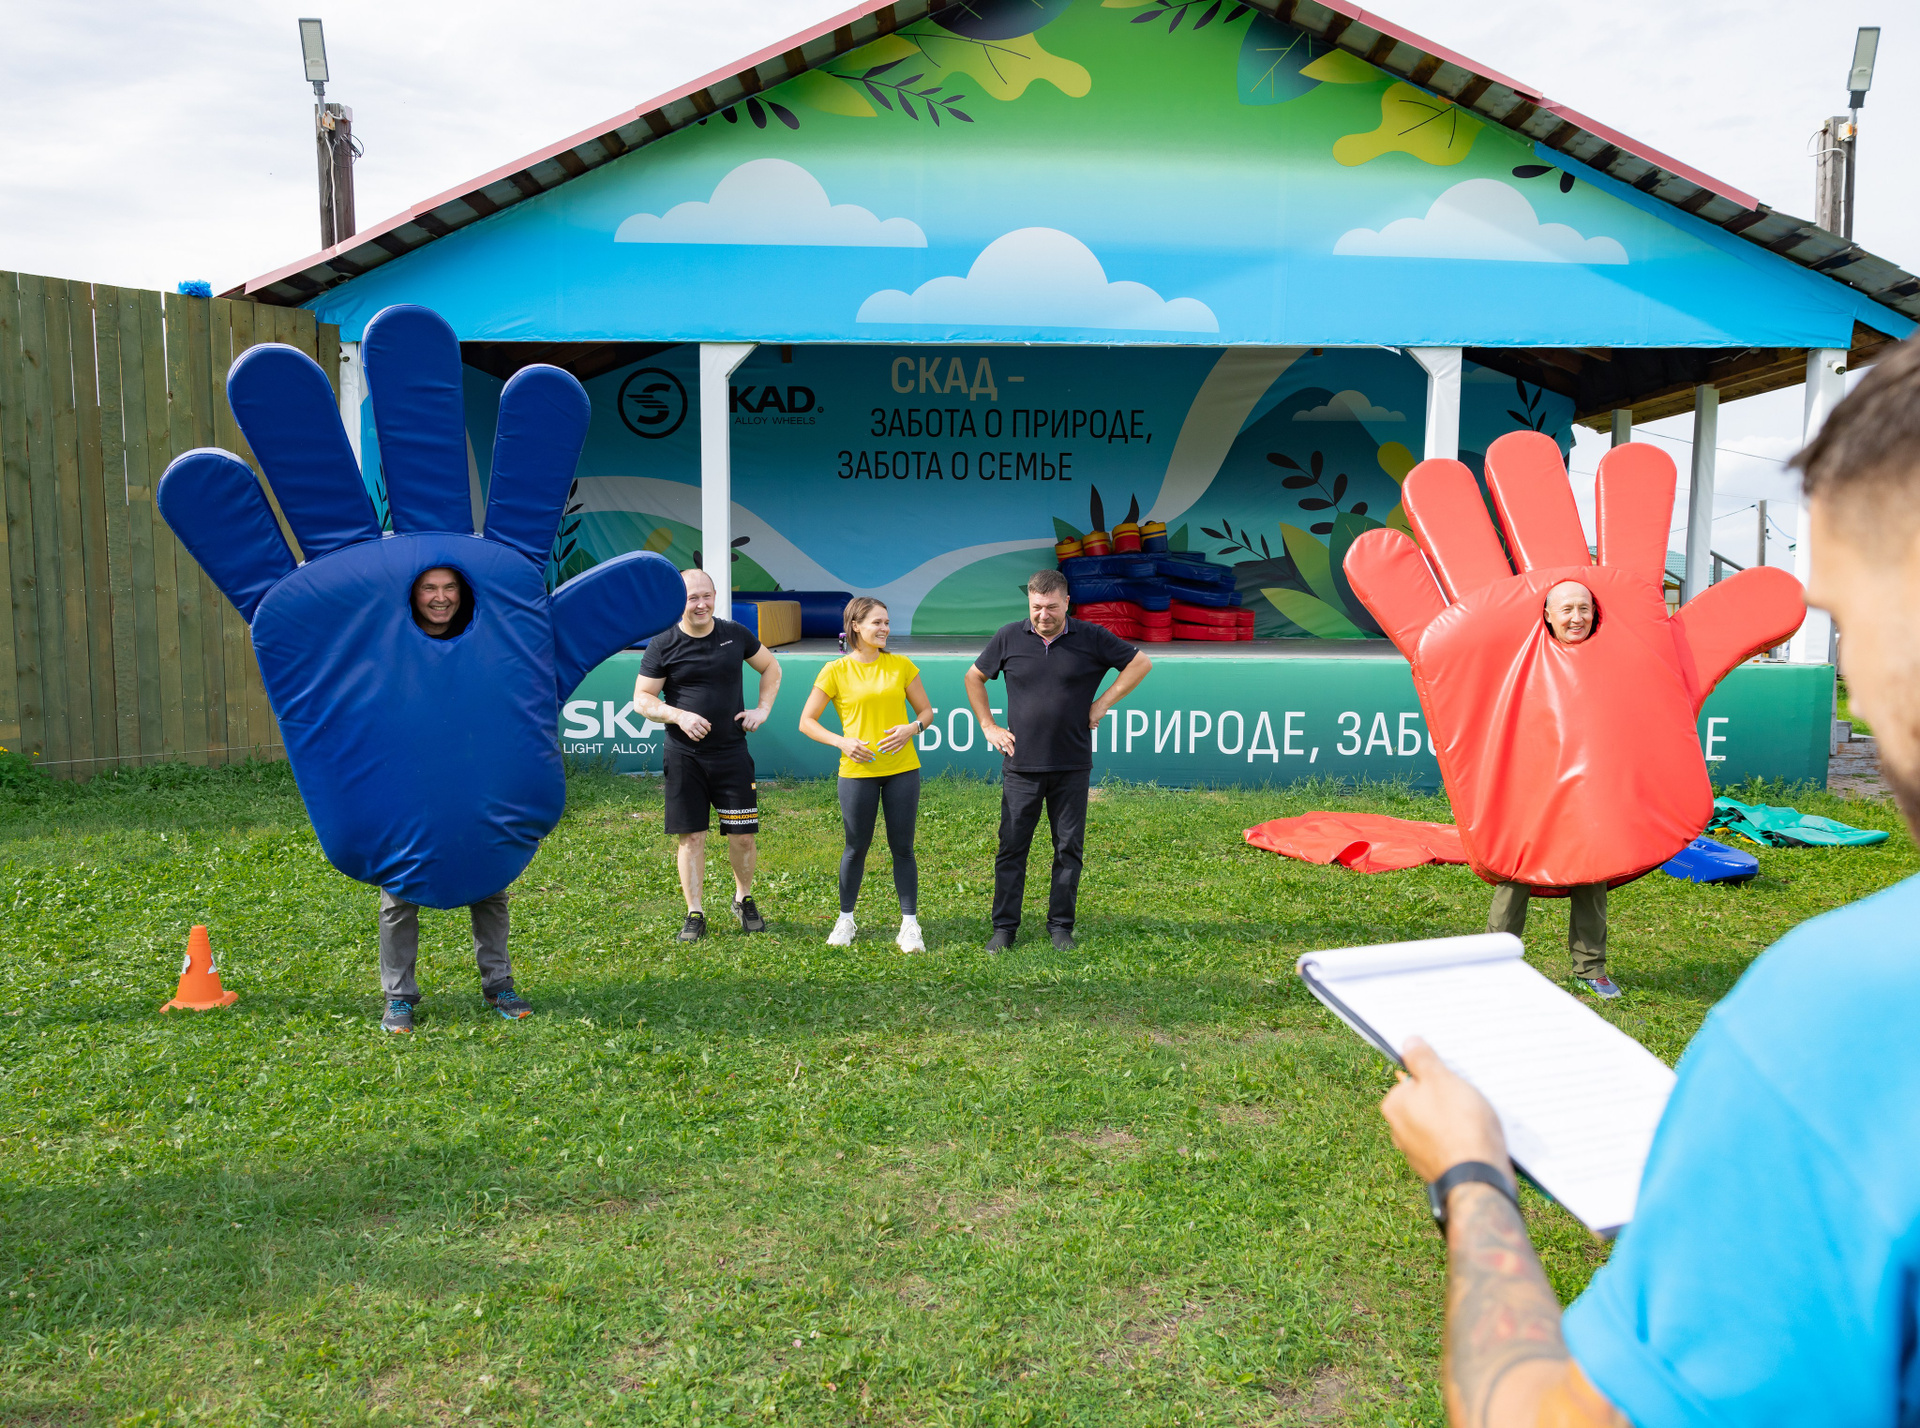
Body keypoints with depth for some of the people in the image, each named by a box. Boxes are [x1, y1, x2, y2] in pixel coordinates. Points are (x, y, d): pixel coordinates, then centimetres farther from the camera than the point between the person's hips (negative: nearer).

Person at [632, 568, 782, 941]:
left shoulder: (736, 635, 4)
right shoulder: (663, 644, -3)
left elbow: (771, 667, 20)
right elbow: (641, 700, -1)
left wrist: (762, 708, 7)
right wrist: (679, 715, -17)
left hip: (732, 753, 2)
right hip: (684, 756, -1)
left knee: (743, 835, 3)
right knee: (691, 836, 3)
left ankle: (744, 900, 27)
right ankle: (695, 914, 15)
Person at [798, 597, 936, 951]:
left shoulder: (901, 665, 5)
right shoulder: (836, 671, -2)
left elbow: (926, 710, 12)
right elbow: (806, 722, 1)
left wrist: (911, 728, -10)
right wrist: (841, 741, -14)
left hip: (902, 769, 2)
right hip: (857, 771, -1)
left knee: (902, 847, 4)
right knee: (857, 847, 8)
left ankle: (910, 924, 12)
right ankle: (846, 920, 25)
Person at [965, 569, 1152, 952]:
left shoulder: (1092, 638, -1)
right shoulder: (1008, 638, 1)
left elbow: (1140, 663, 7)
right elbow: (974, 678, 15)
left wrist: (1103, 703, 0)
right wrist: (988, 726, 8)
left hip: (1072, 766, 0)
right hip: (1021, 766, 0)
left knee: (1068, 849, 6)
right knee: (1011, 848, 3)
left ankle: (1061, 926, 18)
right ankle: (1004, 927, 14)